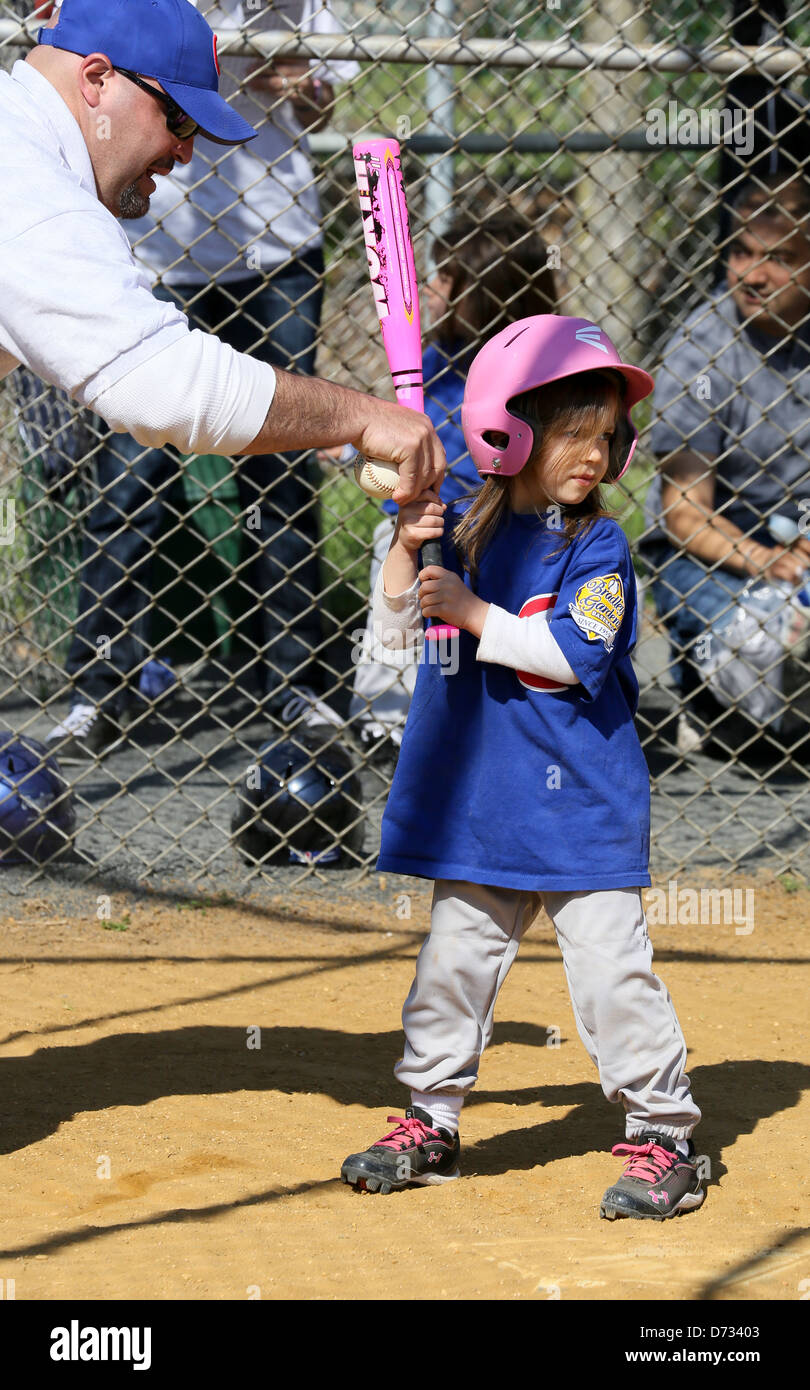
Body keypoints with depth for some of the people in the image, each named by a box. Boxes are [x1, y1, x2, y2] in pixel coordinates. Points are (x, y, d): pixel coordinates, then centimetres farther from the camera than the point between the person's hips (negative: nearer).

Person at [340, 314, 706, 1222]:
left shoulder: (596, 546, -7)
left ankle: (663, 1136, 2)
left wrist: (474, 612, -20)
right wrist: (405, 549, -11)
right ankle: (430, 1122, 25)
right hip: (478, 800, 4)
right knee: (454, 959, 12)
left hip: (581, 805, -4)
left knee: (610, 968, -6)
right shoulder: (463, 528, 5)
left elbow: (576, 650, -18)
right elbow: (396, 629, 5)